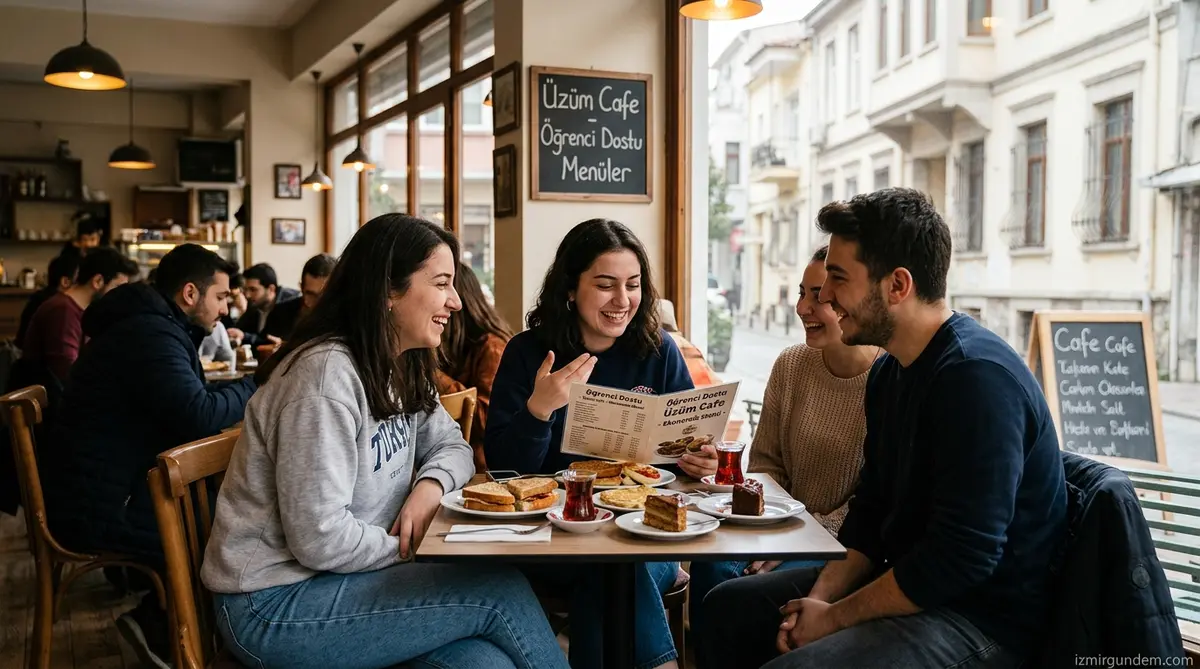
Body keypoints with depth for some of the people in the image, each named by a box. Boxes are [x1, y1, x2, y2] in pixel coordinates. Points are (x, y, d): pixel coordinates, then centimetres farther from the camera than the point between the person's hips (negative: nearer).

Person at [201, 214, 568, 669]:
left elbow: (451, 446, 15)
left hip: (340, 578, 8)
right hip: (277, 604, -7)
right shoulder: (328, 374, -23)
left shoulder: (403, 368, 6)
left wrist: (430, 484, -8)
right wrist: (414, 548, -10)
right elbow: (320, 539, -26)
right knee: (503, 591, -14)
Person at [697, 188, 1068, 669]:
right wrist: (820, 598, -5)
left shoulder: (978, 377, -24)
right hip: (906, 577, 9)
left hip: (983, 616, -9)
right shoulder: (888, 372, 7)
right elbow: (871, 510, 9)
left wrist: (835, 618, -17)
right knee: (728, 608, 12)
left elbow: (961, 559, -27)